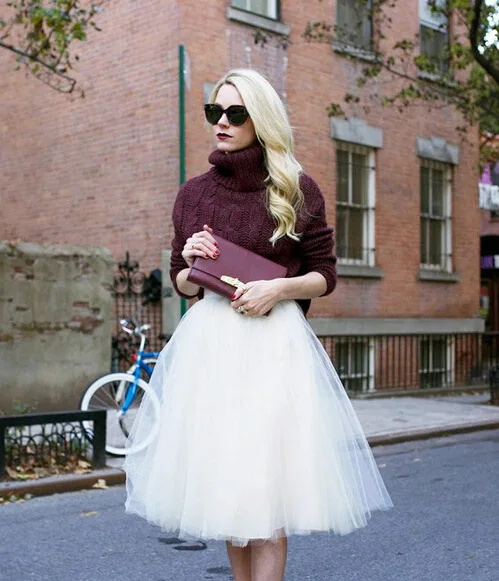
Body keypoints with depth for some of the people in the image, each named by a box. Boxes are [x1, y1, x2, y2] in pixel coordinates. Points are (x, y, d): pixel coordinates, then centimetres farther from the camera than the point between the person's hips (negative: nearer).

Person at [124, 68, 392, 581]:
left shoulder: (297, 190, 1)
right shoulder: (194, 192, 9)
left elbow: (324, 276, 3)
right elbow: (181, 282, 14)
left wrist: (278, 288, -14)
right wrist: (193, 266, -7)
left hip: (275, 343, -3)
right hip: (207, 342, 3)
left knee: (265, 487, -5)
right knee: (224, 482, 9)